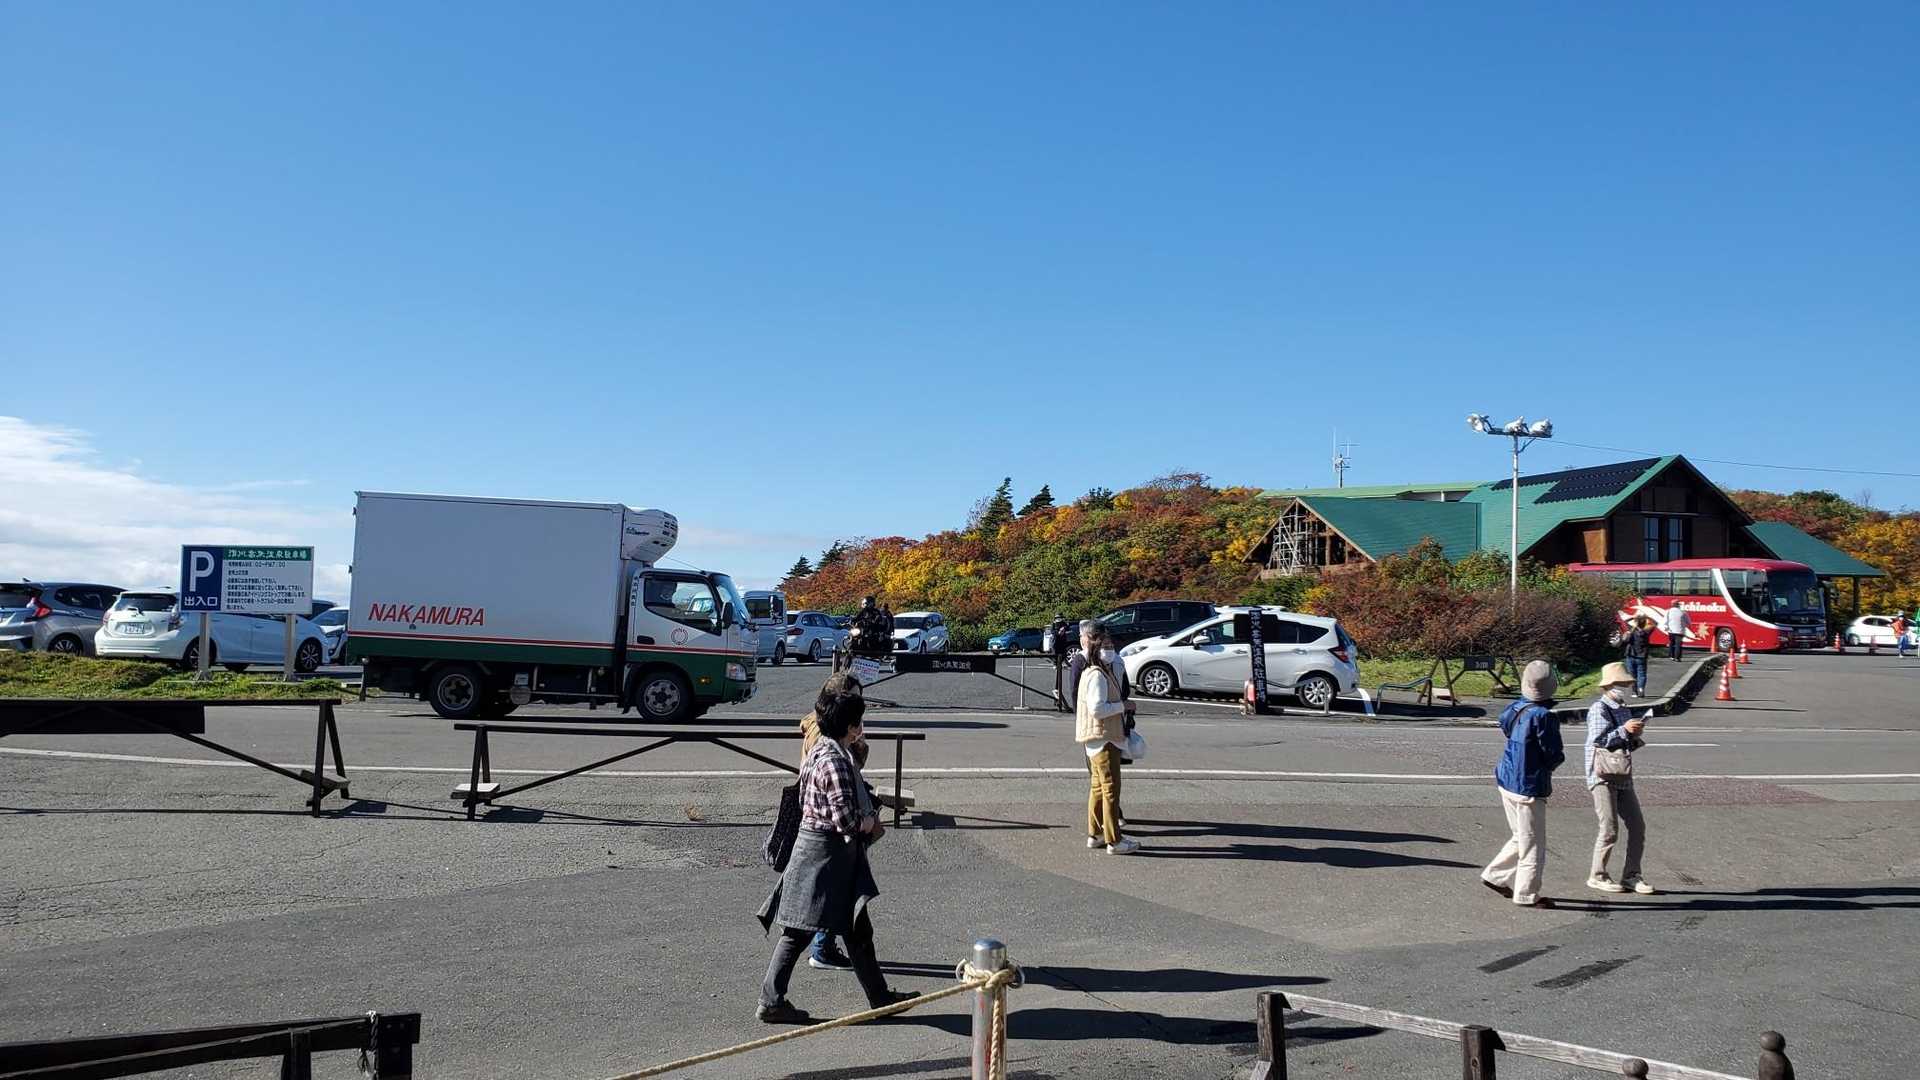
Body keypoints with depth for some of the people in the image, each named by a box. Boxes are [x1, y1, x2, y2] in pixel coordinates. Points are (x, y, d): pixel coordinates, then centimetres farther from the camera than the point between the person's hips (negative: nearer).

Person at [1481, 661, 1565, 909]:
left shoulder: (1514, 709, 0)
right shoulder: (1543, 717, -21)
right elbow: (1554, 756, -18)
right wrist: (1558, 758, 6)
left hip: (1507, 783, 8)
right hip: (1529, 787, -8)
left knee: (1520, 837, 23)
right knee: (1533, 844, 6)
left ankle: (1495, 875, 27)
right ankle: (1526, 895, 14)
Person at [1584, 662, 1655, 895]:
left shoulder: (1623, 709, 14)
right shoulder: (1599, 709, -11)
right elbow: (1597, 742, -20)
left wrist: (1635, 736, 1)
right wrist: (1624, 731, -22)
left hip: (1623, 777, 8)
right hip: (1603, 777, -8)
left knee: (1637, 826, 6)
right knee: (1609, 829, -6)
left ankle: (1631, 875, 16)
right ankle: (1597, 876, 7)